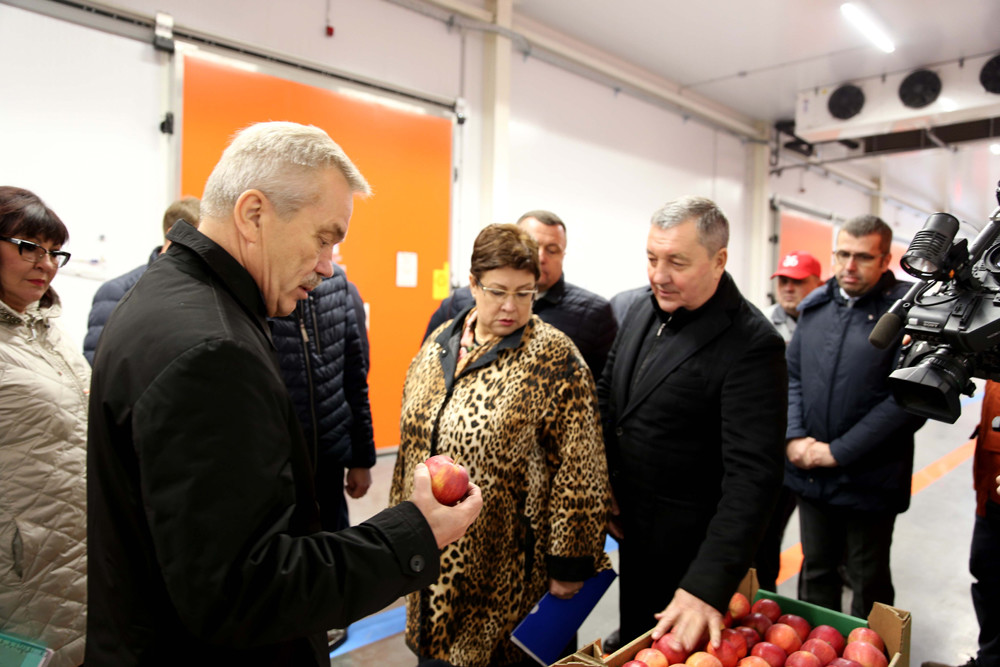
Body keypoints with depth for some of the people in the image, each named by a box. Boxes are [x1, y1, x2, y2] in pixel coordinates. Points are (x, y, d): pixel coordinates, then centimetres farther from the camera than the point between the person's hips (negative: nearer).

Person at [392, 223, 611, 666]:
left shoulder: (553, 357, -14)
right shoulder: (438, 343, 4)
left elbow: (578, 470, -15)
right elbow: (412, 442, 11)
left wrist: (569, 563, -13)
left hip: (508, 566, -5)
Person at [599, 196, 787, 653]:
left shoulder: (751, 345, -23)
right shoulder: (641, 311, -1)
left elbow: (752, 475, -26)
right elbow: (607, 396, 10)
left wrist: (709, 584, -30)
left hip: (686, 546, -6)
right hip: (630, 524, 6)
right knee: (632, 639, 26)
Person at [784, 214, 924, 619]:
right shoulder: (814, 306, 6)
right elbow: (791, 374, 8)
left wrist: (838, 451, -16)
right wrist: (794, 437, -6)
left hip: (869, 479, -4)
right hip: (809, 472, 5)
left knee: (868, 582, 15)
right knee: (815, 570, 19)